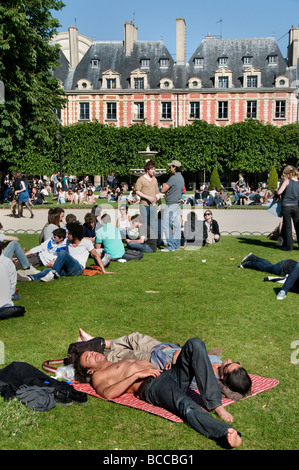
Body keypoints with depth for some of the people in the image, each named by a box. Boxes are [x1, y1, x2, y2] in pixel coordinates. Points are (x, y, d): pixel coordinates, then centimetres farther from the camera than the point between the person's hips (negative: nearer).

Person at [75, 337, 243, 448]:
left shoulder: (125, 360, 43)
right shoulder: (99, 376, 18)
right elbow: (108, 393, -4)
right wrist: (137, 375, -9)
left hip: (172, 374, 7)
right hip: (151, 387, -7)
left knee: (195, 344, -20)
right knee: (186, 406, -40)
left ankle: (215, 404, -31)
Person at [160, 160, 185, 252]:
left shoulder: (173, 178, -17)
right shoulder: (181, 178, 13)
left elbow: (162, 190, -17)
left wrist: (165, 191, 6)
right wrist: (167, 191, 3)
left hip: (171, 205, -9)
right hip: (178, 204, 9)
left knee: (166, 225, -6)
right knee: (176, 224, 10)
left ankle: (170, 246, -8)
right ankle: (176, 245, 14)